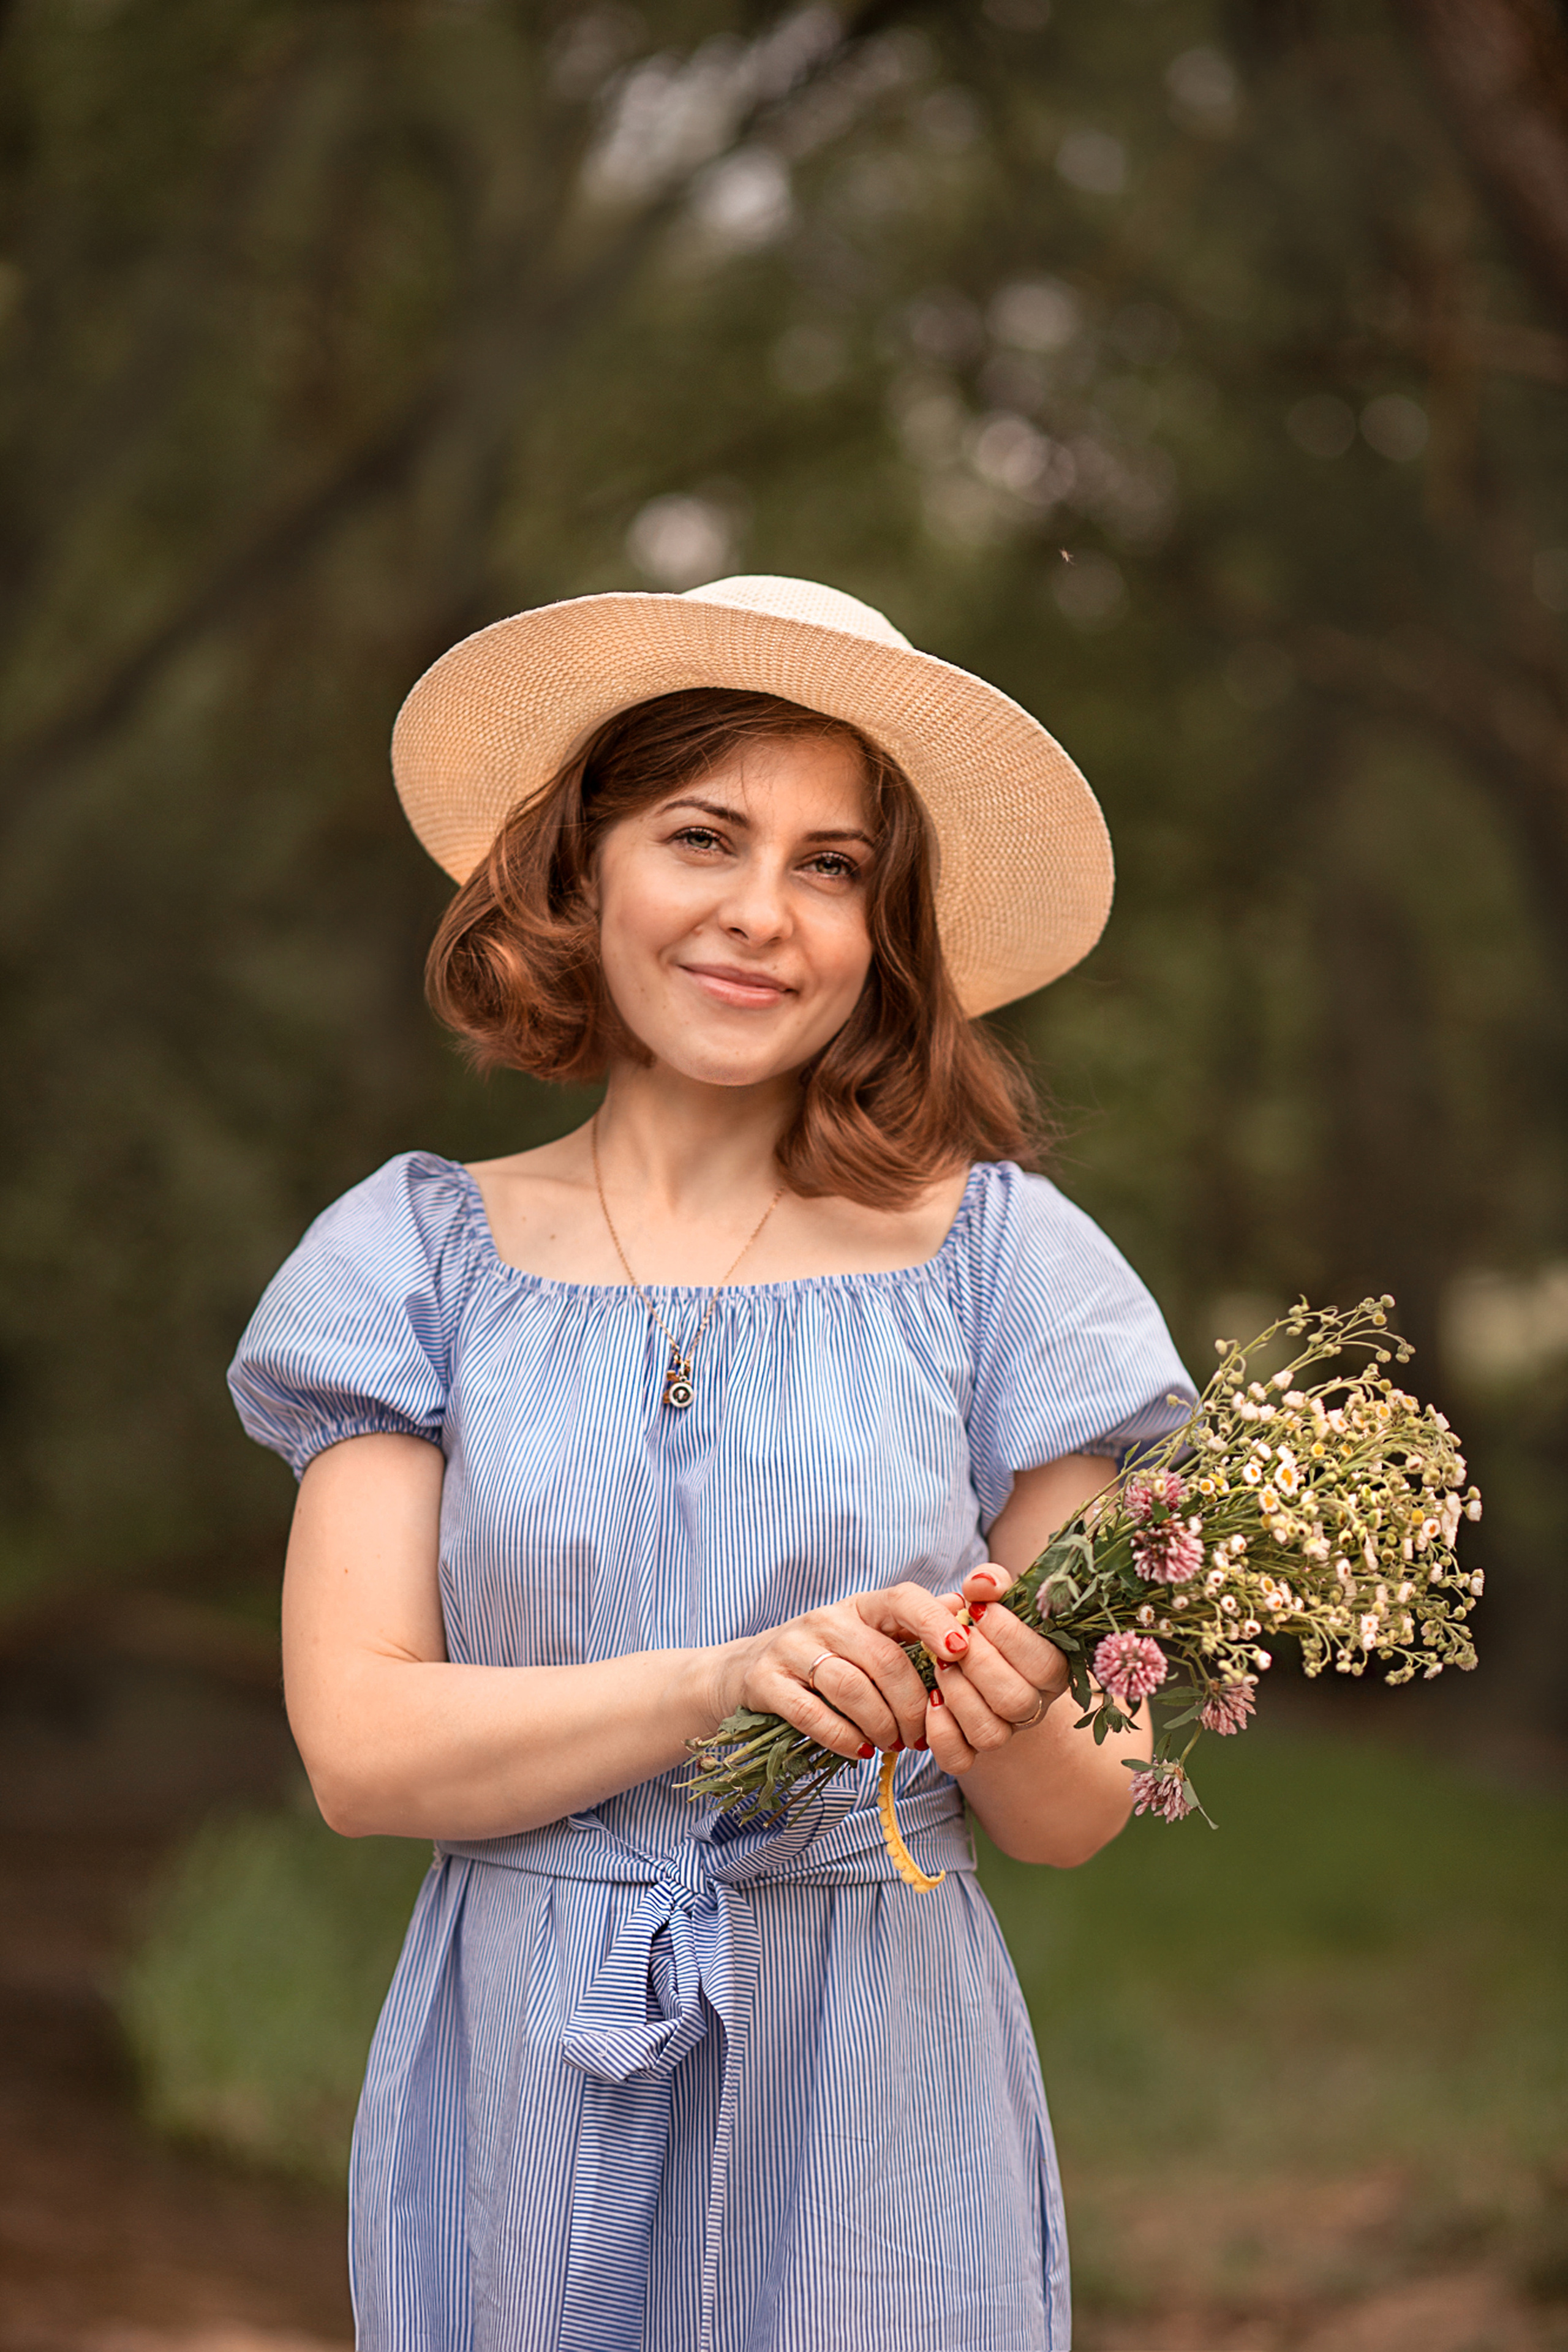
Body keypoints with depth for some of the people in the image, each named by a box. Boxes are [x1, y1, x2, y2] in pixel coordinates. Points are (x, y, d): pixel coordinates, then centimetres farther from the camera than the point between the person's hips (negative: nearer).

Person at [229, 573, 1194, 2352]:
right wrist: (721, 1686, -21)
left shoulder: (996, 1254, -1)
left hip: (878, 2103, 0)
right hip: (520, 2110, 1)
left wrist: (1010, 1728, -21)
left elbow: (1079, 1821, 2)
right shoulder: (421, 1256, 1)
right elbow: (358, 1750, -8)